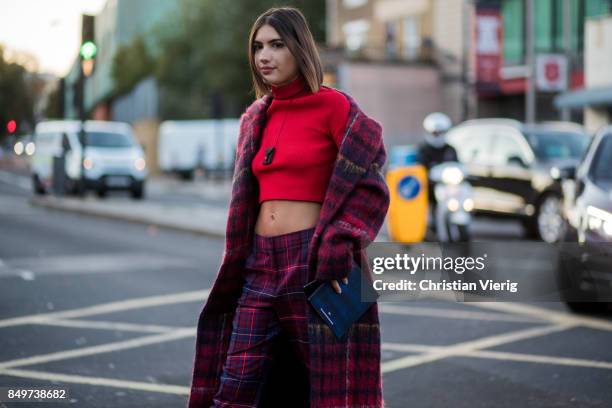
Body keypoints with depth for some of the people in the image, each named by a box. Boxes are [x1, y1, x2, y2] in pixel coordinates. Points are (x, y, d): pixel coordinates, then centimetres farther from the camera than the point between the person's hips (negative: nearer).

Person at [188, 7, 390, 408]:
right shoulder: (256, 118, 15)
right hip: (260, 266, 6)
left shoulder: (333, 105, -4)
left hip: (314, 264, -6)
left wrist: (338, 247, -17)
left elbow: (368, 183, -7)